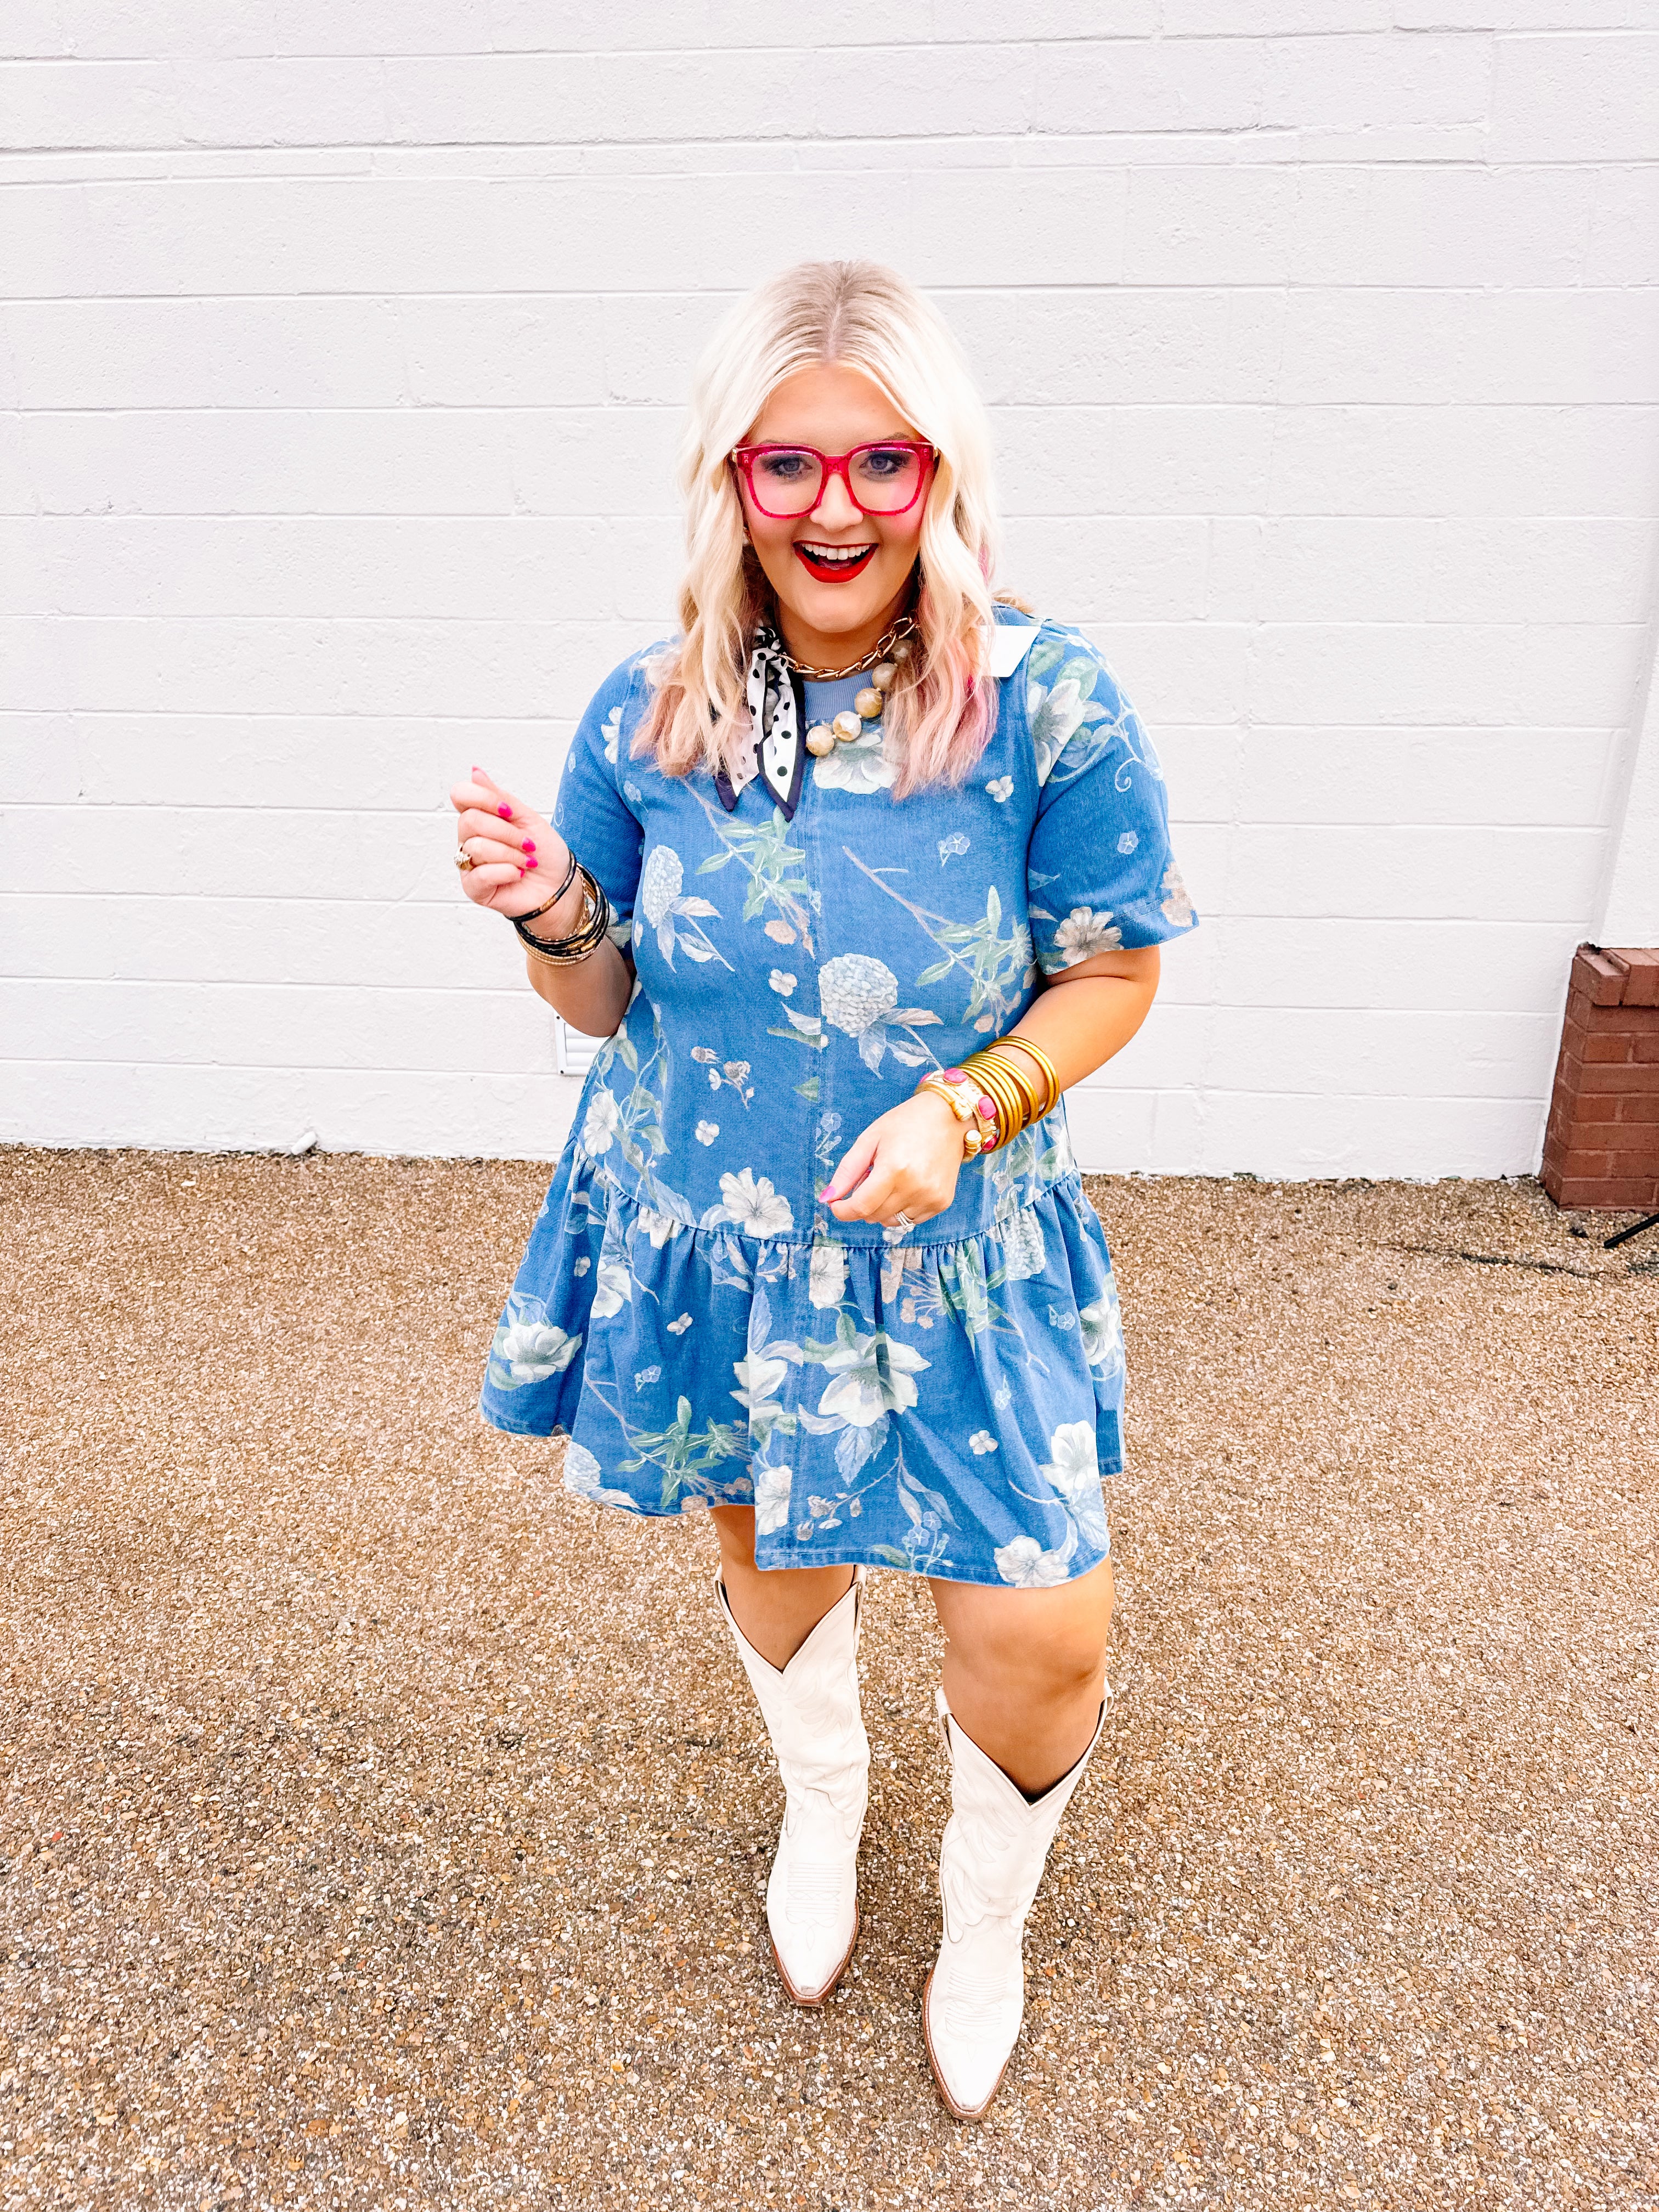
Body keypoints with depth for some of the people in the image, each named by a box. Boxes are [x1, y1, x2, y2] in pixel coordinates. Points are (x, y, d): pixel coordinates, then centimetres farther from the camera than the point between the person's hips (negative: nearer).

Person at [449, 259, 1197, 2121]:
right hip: (703, 1238, 3)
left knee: (1039, 1638, 2)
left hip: (950, 1255, -2)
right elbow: (612, 1005, 0)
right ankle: (820, 1801, 60)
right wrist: (551, 917, -21)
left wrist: (965, 1106, -23)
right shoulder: (648, 715, -8)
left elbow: (1113, 976, -7)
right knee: (765, 1546, 24)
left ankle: (987, 1910, 41)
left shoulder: (1048, 706, -16)